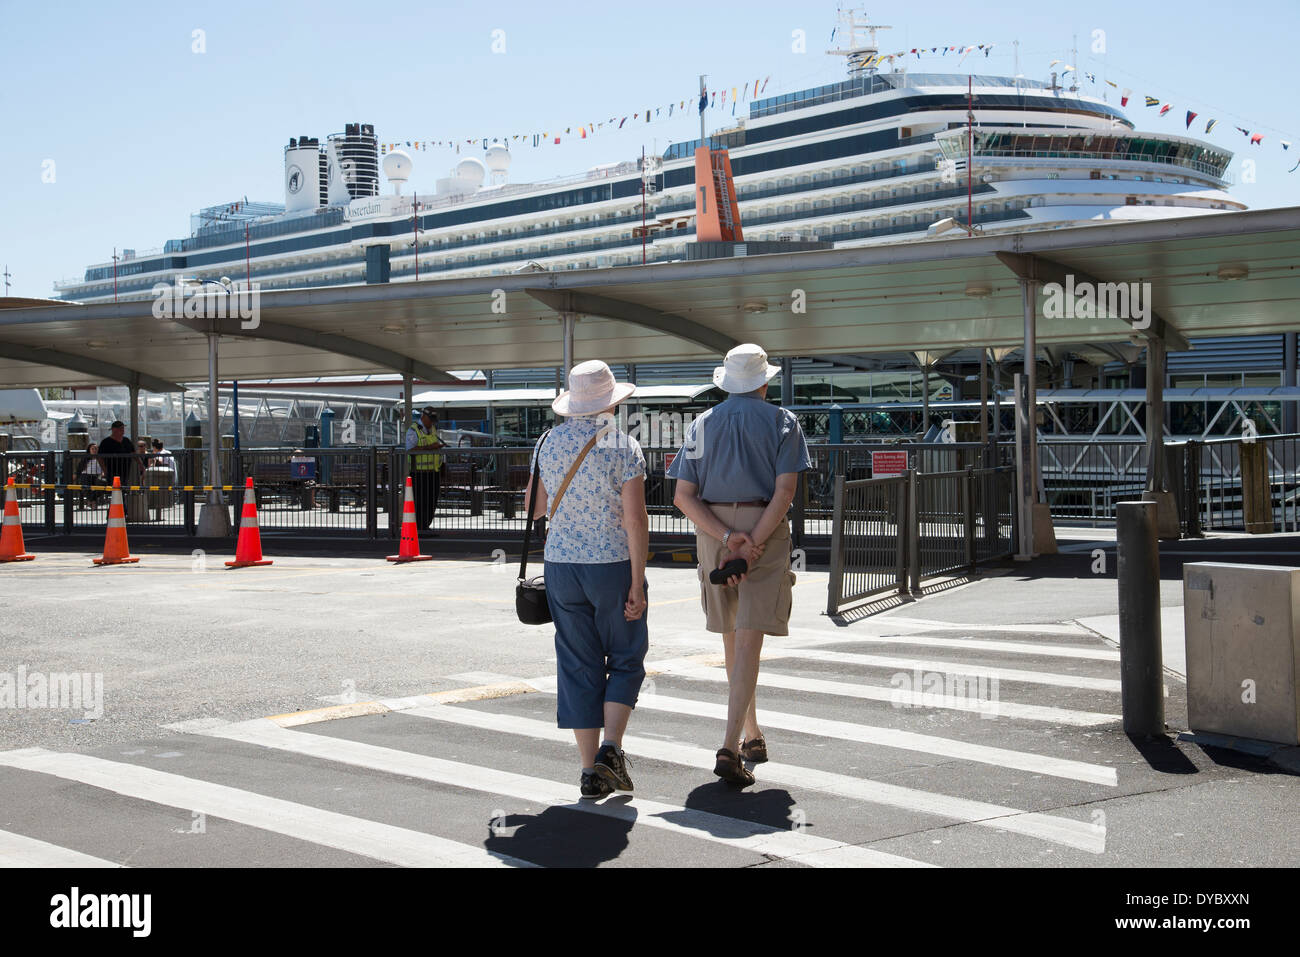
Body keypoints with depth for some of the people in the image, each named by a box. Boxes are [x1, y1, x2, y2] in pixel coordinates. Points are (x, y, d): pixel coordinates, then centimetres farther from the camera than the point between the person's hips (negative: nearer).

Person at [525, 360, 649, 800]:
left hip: (561, 566, 4)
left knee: (578, 666, 8)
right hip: (614, 566, -3)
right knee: (625, 660, 12)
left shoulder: (549, 443, 2)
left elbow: (533, 508, 11)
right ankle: (610, 749, -4)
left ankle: (590, 771, 8)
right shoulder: (623, 446, -10)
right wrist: (638, 583, -12)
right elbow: (635, 518, -15)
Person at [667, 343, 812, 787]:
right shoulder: (782, 421, 2)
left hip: (713, 531, 3)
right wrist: (752, 545, -15)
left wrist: (728, 537, -10)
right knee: (749, 639, -7)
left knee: (732, 637, 18)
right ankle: (730, 747, -19)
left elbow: (683, 496, -3)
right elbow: (785, 490, -12)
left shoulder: (702, 424, 9)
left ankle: (752, 733, 32)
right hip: (766, 533, -3)